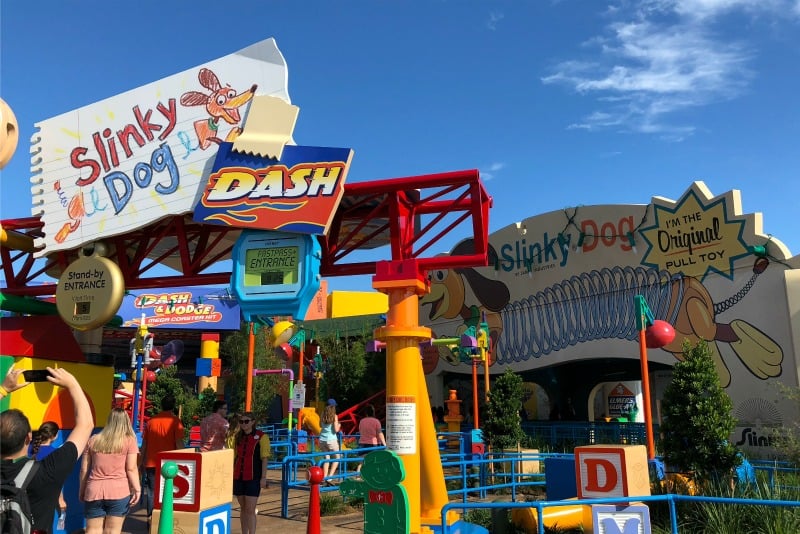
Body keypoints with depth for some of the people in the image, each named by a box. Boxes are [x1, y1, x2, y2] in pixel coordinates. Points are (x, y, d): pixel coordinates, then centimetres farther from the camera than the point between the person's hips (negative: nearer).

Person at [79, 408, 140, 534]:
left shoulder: (93, 440, 9)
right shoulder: (129, 440, -1)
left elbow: (84, 469, 12)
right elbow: (131, 468, -6)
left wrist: (81, 490, 22)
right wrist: (137, 488, -2)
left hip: (94, 491, 3)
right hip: (119, 491, -3)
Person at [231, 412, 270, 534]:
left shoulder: (261, 437, -8)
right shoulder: (238, 437, 8)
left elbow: (265, 458, -8)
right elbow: (235, 457, 14)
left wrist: (263, 477, -13)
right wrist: (232, 476, 12)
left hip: (253, 478, -5)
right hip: (239, 477, 5)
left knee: (250, 510, -9)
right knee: (243, 508, 11)